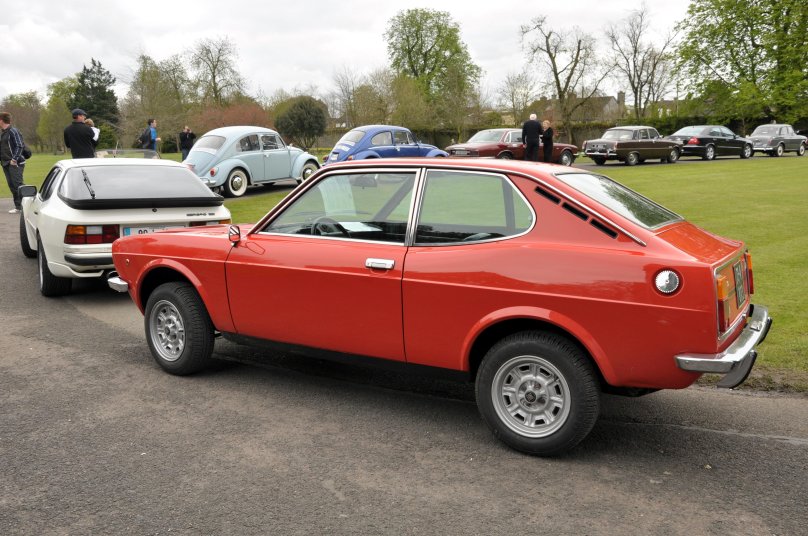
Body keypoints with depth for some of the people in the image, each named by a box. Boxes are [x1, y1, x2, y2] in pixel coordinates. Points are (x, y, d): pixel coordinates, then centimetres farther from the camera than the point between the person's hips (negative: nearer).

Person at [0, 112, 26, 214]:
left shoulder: (13, 131, -10)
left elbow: (20, 146, -15)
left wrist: (14, 159, -19)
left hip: (15, 163, -8)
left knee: (17, 184, -12)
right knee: (11, 185, 7)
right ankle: (18, 206, 11)